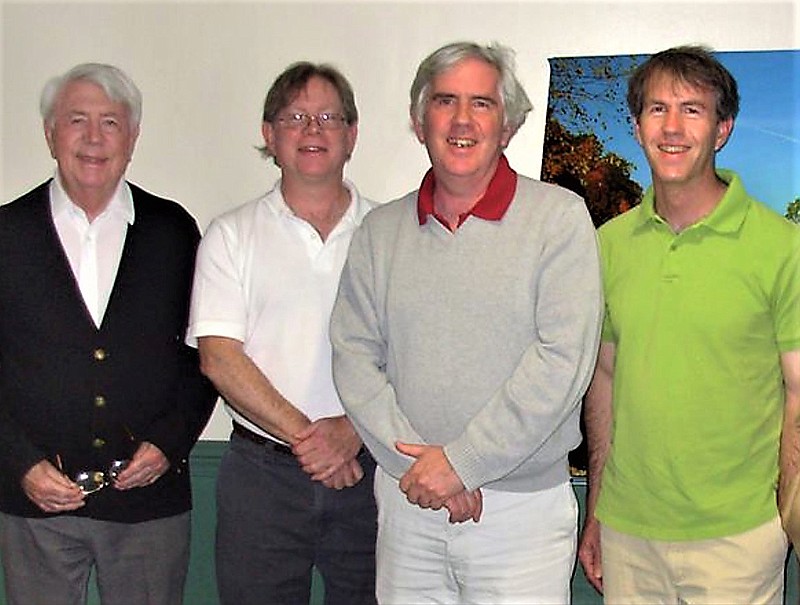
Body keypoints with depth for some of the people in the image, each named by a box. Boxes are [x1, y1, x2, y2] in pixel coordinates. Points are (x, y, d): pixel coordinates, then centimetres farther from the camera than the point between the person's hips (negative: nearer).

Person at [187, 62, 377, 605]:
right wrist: (303, 434, -13)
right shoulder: (233, 235, 5)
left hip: (367, 466, 1)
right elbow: (218, 357, -4)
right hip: (262, 471, 0)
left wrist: (353, 428, -15)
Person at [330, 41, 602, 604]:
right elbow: (354, 354, 3)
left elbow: (562, 358, -14)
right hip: (405, 502, 3)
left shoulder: (558, 216, -5)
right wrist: (412, 459, -10)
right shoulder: (381, 230, 7)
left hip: (521, 509, -3)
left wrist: (463, 460, -15)